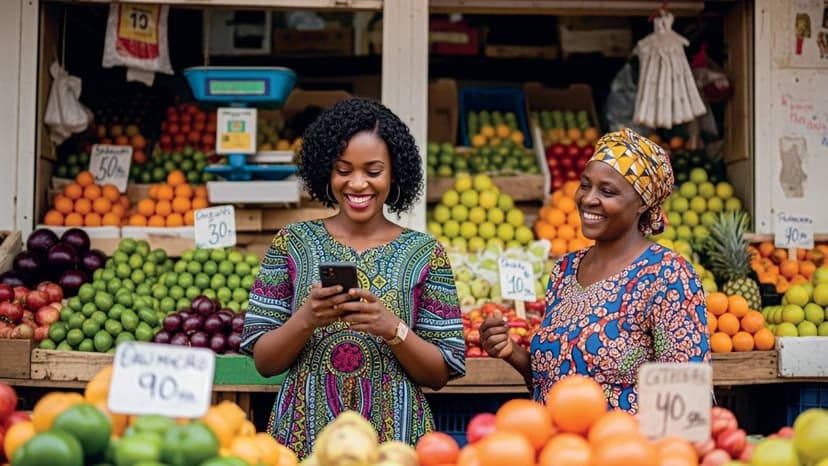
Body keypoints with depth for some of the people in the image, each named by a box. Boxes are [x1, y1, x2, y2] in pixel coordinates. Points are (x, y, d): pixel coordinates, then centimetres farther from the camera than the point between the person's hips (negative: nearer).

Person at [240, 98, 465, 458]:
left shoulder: (425, 253, 0)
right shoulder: (292, 243, 1)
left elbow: (440, 375, -1)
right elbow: (263, 361, -1)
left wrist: (392, 328, -18)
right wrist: (305, 320, -18)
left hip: (394, 438, 0)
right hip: (302, 438, 1)